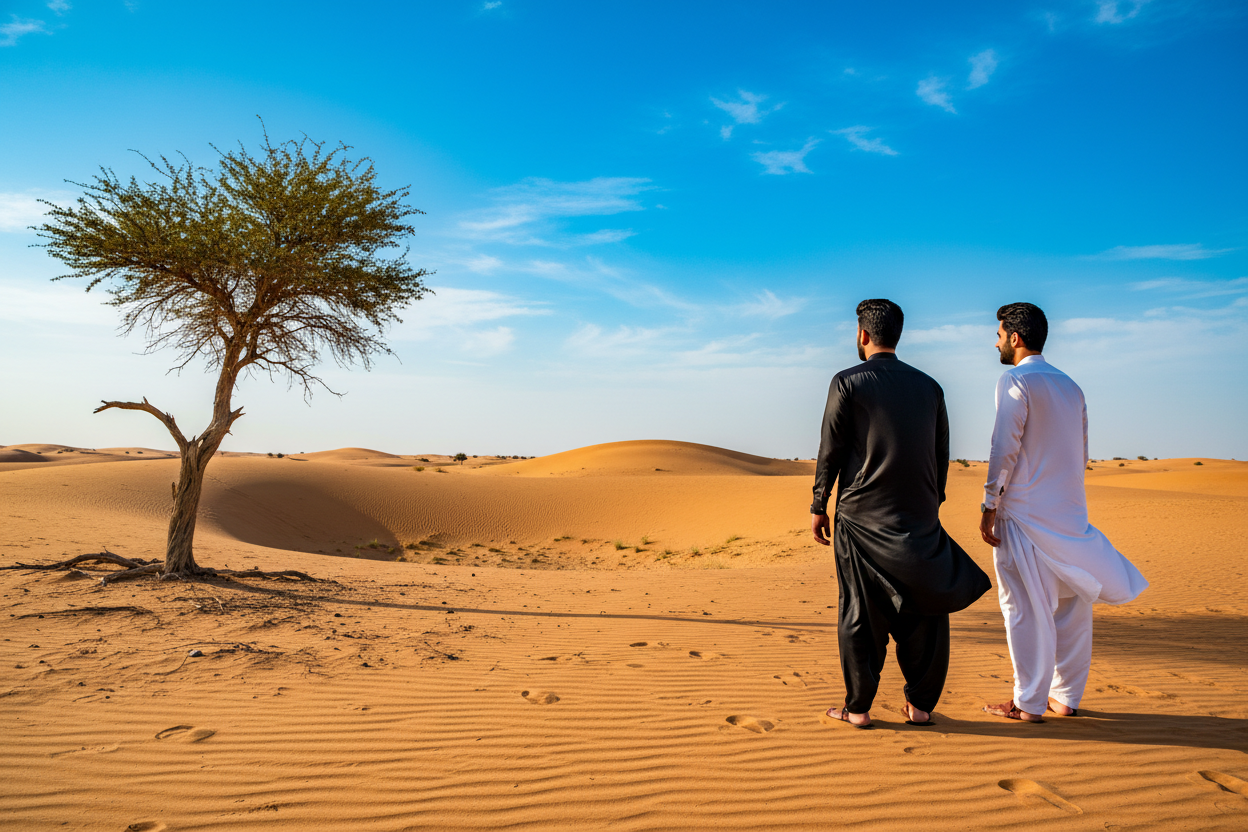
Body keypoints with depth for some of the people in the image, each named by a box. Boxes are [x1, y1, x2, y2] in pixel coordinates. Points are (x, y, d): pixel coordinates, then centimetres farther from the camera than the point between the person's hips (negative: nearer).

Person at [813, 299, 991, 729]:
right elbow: (941, 456, 10)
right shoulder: (929, 386, 8)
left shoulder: (847, 382, -5)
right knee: (922, 610, 12)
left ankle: (858, 707, 11)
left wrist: (818, 506, 2)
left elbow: (830, 451, -6)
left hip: (861, 515, -3)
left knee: (860, 612, 4)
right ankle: (920, 705, 18)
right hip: (919, 517, 4)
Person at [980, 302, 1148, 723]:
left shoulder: (1015, 380, -9)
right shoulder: (1070, 386, 14)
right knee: (1071, 606, 12)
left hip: (1024, 511, -7)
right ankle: (1066, 697, 22)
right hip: (1070, 512, 8)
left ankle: (1028, 703, 5)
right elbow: (1081, 453, 17)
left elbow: (1005, 448, -15)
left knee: (1025, 608, -2)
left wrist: (989, 505, -11)